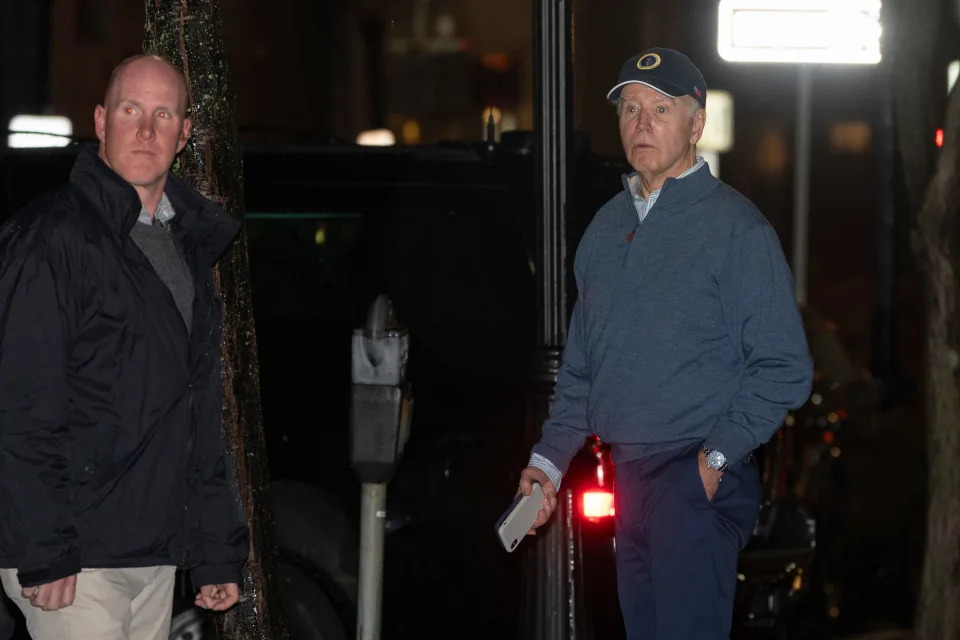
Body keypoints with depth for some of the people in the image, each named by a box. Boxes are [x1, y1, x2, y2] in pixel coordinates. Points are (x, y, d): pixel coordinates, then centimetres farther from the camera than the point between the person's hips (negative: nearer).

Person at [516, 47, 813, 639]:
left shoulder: (735, 227, -6)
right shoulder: (607, 227, 16)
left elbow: (784, 369, -8)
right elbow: (581, 365, 23)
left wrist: (716, 457, -14)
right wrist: (550, 459, 14)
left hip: (699, 484, -7)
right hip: (627, 480, 7)